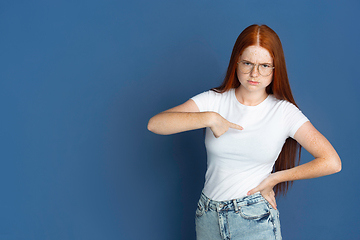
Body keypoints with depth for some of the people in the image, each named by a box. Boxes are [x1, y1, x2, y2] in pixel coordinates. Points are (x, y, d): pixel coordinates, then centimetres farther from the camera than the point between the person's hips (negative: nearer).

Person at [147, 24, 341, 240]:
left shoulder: (285, 112, -8)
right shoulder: (214, 100, -4)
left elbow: (331, 162, -16)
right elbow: (154, 124, -15)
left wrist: (274, 178, -11)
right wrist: (209, 118, -25)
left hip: (256, 221, -2)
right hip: (208, 219, 2)